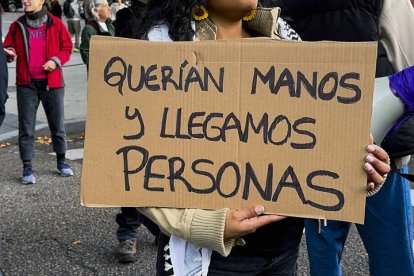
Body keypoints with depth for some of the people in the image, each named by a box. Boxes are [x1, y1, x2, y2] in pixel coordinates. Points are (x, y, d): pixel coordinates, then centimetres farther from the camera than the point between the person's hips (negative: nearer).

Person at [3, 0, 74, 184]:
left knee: (57, 124, 9)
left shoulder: (55, 24, 1)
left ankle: (61, 162, 26)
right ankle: (27, 167, 10)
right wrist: (8, 53, -12)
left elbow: (67, 47, 6)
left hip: (51, 82, -1)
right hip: (26, 83, 1)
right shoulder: (17, 26, 5)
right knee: (26, 126, 1)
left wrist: (56, 60, -11)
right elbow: (8, 47, 11)